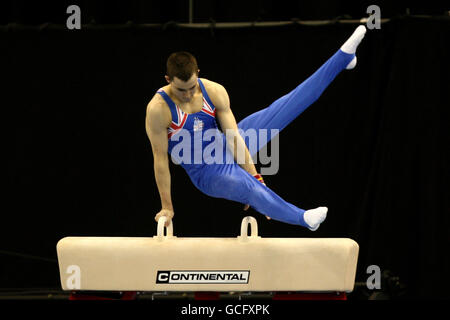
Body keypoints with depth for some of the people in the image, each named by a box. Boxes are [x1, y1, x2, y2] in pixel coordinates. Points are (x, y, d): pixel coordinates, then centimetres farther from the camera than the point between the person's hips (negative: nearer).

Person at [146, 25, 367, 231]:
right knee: (248, 188, -36)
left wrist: (254, 176, -19)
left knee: (284, 108, -2)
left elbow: (234, 139, -15)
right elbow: (160, 159, -20)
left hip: (226, 147, 4)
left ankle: (344, 57, 0)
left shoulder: (214, 92, -14)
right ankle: (303, 219, -54)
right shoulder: (158, 109, -25)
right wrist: (167, 207, -17)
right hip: (206, 173, -4)